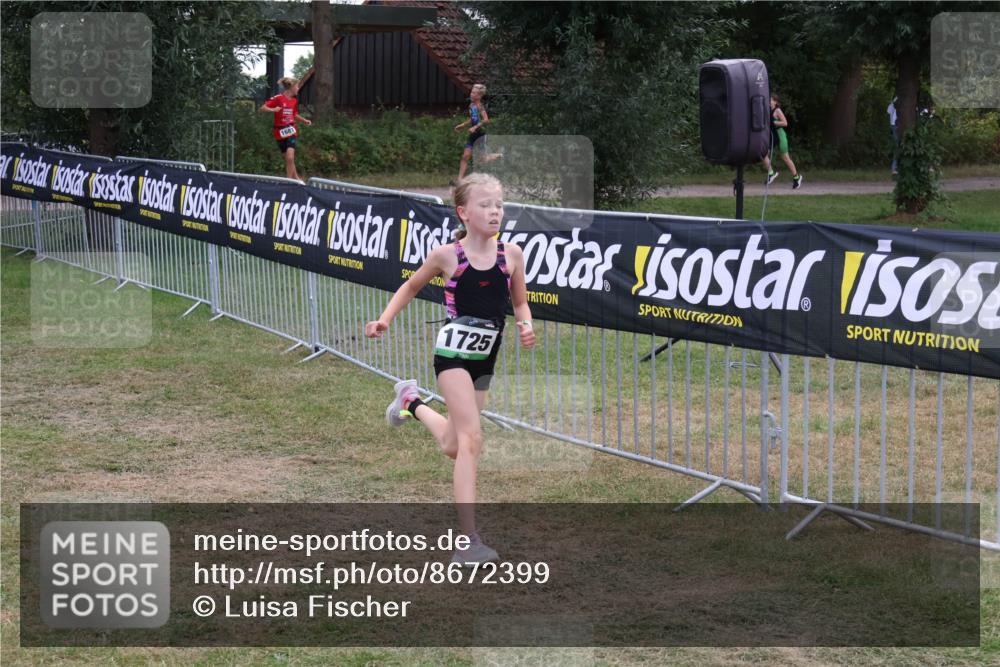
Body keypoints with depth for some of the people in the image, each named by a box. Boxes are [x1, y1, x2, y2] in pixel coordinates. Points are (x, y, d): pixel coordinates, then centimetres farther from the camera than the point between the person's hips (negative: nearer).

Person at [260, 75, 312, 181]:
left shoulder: (294, 101, 7)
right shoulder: (278, 98, -11)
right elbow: (263, 108, -12)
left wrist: (304, 120, 12)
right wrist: (273, 110, -28)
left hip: (291, 131, 2)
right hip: (280, 132, -2)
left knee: (290, 157, -17)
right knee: (288, 158, 8)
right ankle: (296, 178, 24)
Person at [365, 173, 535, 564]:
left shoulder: (511, 254, -3)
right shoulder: (447, 255, -9)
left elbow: (520, 302, 11)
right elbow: (411, 287, 8)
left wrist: (525, 326, -10)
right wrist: (385, 319, -4)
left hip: (484, 358, 5)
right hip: (454, 352, -5)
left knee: (453, 446, 18)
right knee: (471, 439, -17)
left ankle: (411, 401, 49)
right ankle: (468, 541, -18)